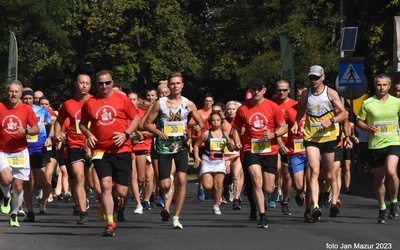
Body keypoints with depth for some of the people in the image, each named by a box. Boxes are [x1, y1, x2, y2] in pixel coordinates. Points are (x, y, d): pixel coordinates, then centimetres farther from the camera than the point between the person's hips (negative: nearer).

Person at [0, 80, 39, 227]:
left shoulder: (26, 110, -1)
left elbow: (36, 129, 3)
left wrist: (26, 131, -16)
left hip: (20, 153, 2)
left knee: (18, 186, 3)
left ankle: (14, 215, 23)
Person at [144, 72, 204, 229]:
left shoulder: (188, 104, 3)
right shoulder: (160, 103, -2)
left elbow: (201, 122, 12)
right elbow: (147, 123, 2)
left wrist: (198, 127, -11)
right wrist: (158, 132, -16)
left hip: (181, 146, 1)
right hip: (164, 147, -1)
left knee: (181, 180, -12)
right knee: (165, 185, -7)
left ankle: (176, 218, -3)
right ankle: (167, 204, 29)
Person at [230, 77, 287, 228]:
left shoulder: (273, 107, 0)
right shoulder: (243, 109, 3)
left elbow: (284, 127, 4)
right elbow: (235, 129, 13)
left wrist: (274, 134, -16)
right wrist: (237, 142, -6)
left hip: (269, 151, 1)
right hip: (250, 150, 0)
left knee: (268, 189, 2)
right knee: (257, 179, -21)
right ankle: (262, 216, -16)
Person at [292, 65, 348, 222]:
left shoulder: (331, 93, -2)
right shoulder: (305, 94, 5)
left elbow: (344, 114, -1)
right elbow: (300, 110, 20)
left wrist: (331, 121, -18)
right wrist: (296, 123, 1)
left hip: (328, 137, 0)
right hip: (310, 137, 0)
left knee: (330, 173, 10)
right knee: (314, 171, -15)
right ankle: (314, 206, -25)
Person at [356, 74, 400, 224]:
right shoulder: (367, 103, 0)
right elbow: (359, 121, 6)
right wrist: (369, 128, -12)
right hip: (374, 145, 1)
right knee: (379, 179, 8)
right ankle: (382, 209, 25)